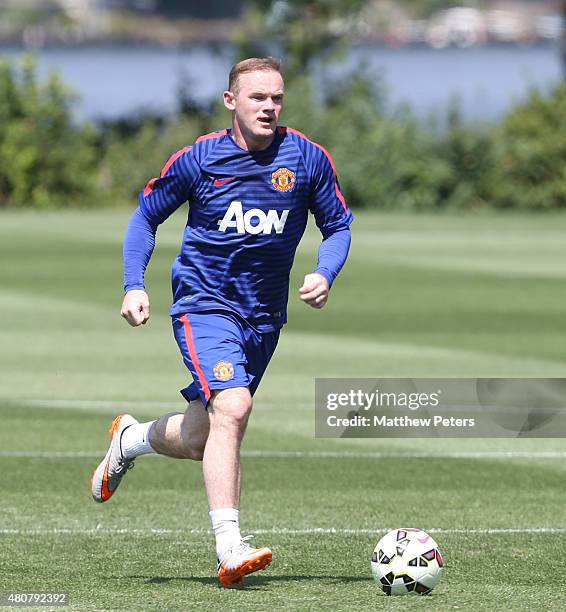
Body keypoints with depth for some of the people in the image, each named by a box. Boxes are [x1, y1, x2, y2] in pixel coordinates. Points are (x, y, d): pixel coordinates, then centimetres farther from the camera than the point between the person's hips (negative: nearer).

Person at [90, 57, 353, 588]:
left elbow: (338, 226, 8)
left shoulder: (308, 159, -3)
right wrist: (134, 286, -5)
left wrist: (324, 274, -12)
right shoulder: (197, 159, -7)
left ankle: (131, 438, 47)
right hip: (204, 306, -4)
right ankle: (230, 549, -27)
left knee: (198, 440, 12)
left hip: (264, 317, 4)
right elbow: (146, 217, 7)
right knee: (231, 408, -27)